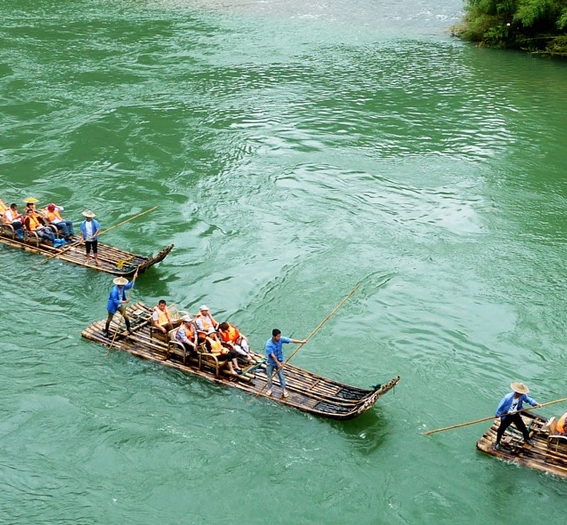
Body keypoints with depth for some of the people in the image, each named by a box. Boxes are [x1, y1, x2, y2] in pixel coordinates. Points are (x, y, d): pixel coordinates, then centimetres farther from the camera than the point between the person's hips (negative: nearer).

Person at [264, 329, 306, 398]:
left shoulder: (281, 339, -17)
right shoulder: (268, 344, -29)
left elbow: (291, 340, -17)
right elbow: (272, 355, -29)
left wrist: (301, 341, -25)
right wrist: (278, 363, -30)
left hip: (279, 361, 3)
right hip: (270, 363, -3)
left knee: (281, 376, 8)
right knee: (269, 376, 15)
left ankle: (283, 390, 21)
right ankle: (269, 389, 35)